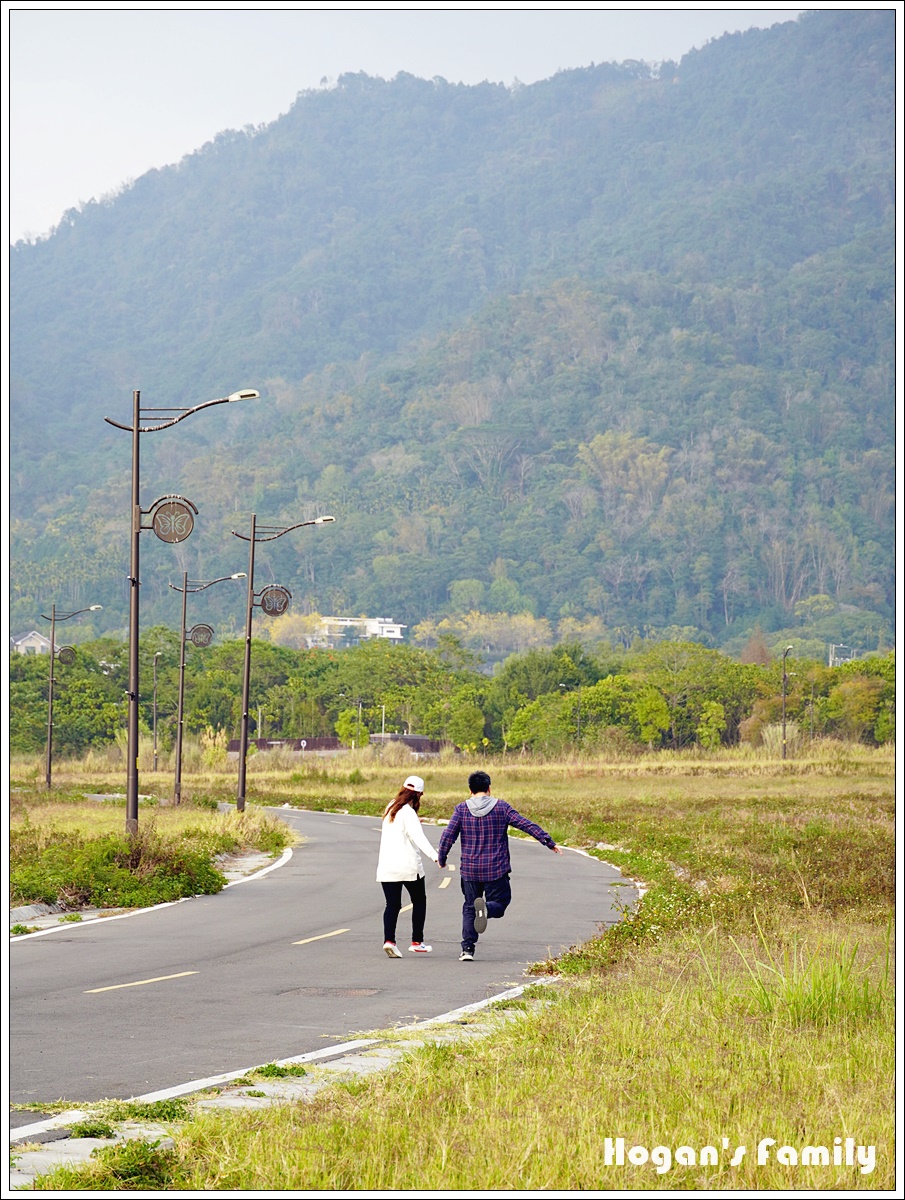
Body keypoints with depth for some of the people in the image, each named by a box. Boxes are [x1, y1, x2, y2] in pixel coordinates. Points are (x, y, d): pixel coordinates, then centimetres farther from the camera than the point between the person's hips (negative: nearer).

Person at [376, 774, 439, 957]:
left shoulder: (390, 808, 9)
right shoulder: (408, 813, -12)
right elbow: (419, 838, -25)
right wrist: (434, 855, -34)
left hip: (386, 867, 5)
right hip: (408, 865, -5)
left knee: (392, 904, 5)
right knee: (419, 901, 13)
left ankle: (389, 940, -15)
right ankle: (417, 942, 12)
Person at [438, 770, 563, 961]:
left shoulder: (462, 809, 0)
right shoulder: (501, 807, -2)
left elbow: (448, 836, -3)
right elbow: (527, 825, -4)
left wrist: (442, 859, 11)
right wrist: (549, 842, 1)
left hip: (470, 870, 2)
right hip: (496, 870, -2)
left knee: (469, 908, 13)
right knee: (499, 902, 10)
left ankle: (467, 948, 3)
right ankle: (486, 908, -26)